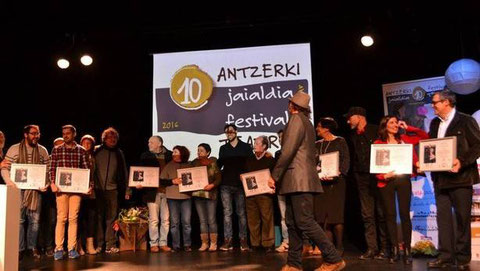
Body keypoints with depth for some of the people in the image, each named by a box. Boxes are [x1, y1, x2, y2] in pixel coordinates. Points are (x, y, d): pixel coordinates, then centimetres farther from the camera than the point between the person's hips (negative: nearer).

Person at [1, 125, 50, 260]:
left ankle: (32, 246, 17)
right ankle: (20, 248, 11)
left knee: (35, 219, 4)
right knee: (19, 219, 1)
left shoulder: (42, 150, 7)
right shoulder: (14, 149, 2)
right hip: (18, 189, -1)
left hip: (36, 189, 2)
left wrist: (46, 183, -9)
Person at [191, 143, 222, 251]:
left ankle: (213, 243, 7)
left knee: (211, 220, -1)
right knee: (202, 220, 7)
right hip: (197, 194, 3)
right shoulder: (194, 163, 10)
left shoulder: (213, 163, 0)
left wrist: (212, 185, -20)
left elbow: (219, 178, -4)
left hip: (210, 194, -3)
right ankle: (204, 243, 13)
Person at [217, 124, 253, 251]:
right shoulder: (223, 148, 16)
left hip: (241, 184, -2)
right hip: (226, 184, 2)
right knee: (227, 212, 0)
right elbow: (219, 165, 19)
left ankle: (243, 240, 5)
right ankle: (227, 240, 2)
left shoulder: (246, 147, 8)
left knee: (241, 213, 0)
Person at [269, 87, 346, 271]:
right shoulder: (306, 122, 22)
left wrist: (274, 176, -13)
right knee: (293, 222, 9)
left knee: (305, 222, -11)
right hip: (297, 181, 10)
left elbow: (287, 151, -17)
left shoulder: (296, 119, -7)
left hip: (299, 180, -10)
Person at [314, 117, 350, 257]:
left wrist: (339, 173, -19)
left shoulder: (340, 141, 3)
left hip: (335, 182, -5)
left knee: (335, 215, -5)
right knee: (323, 215, 2)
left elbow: (346, 160, -4)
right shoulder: (317, 144, 16)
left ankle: (339, 247, 5)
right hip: (320, 182, 5)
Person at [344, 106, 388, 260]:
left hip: (378, 176, -5)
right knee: (367, 214, 2)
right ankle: (371, 248, 5)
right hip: (362, 178, 5)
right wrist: (355, 176, 12)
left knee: (382, 213, -1)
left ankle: (384, 248, 6)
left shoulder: (376, 131, 0)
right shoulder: (353, 136, 16)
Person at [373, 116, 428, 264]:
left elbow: (425, 136, 12)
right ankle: (394, 249, 8)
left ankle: (407, 249, 4)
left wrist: (408, 128, 6)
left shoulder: (404, 139, 11)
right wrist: (383, 176, -15)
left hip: (403, 179, 1)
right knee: (390, 215, 1)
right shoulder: (378, 143, 3)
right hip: (387, 181, -1)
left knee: (405, 214, -1)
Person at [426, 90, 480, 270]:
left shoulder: (465, 121, -5)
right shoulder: (434, 123, 14)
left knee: (462, 218, 3)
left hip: (460, 177, -6)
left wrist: (462, 162, -23)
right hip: (440, 177, 6)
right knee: (443, 217, 6)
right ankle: (446, 256, 12)